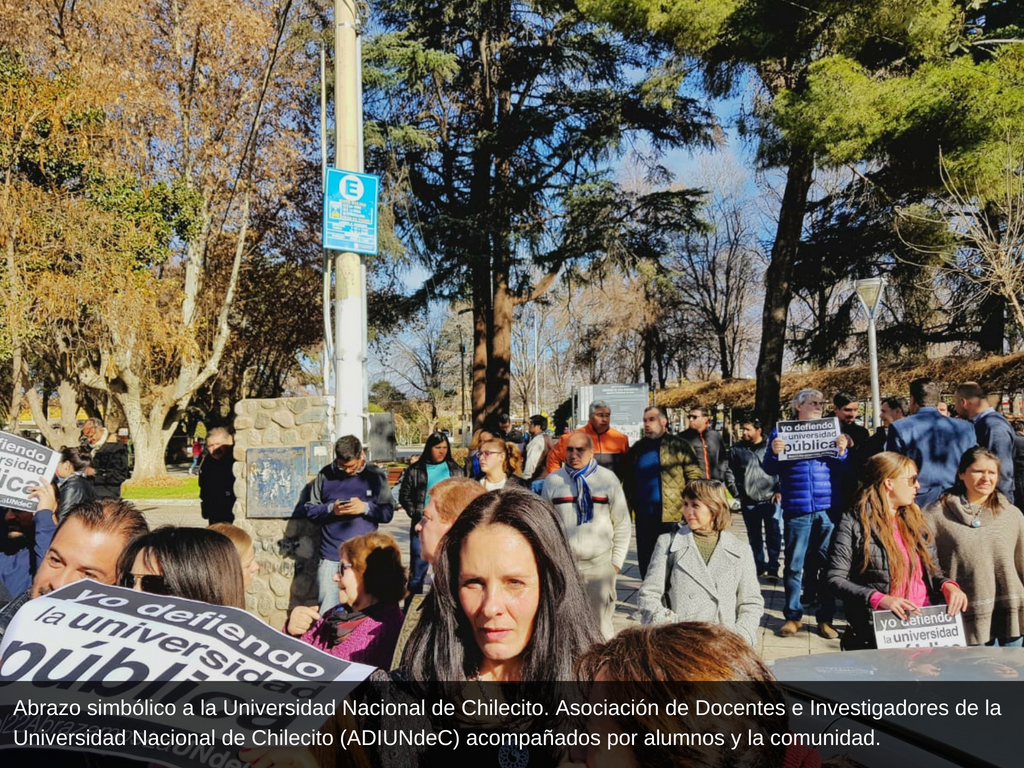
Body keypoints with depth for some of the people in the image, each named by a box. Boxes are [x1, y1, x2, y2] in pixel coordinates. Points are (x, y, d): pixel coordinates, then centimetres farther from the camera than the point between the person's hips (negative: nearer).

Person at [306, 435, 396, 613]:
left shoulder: (376, 475, 2)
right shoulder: (325, 475, 4)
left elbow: (388, 512, 2)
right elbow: (310, 510, 6)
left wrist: (366, 507, -15)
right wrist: (330, 509, -13)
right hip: (330, 556, 1)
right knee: (327, 612, 3)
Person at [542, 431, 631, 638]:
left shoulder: (608, 479, 0)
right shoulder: (552, 481, 4)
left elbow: (622, 524, 4)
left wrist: (617, 561, 2)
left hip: (600, 564, -1)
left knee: (601, 623, 5)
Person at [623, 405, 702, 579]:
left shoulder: (678, 445, -2)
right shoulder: (637, 448, 12)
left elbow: (695, 476, -4)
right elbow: (628, 480, 18)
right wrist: (630, 504, 8)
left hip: (671, 516, -5)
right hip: (644, 517, 5)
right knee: (645, 562, 11)